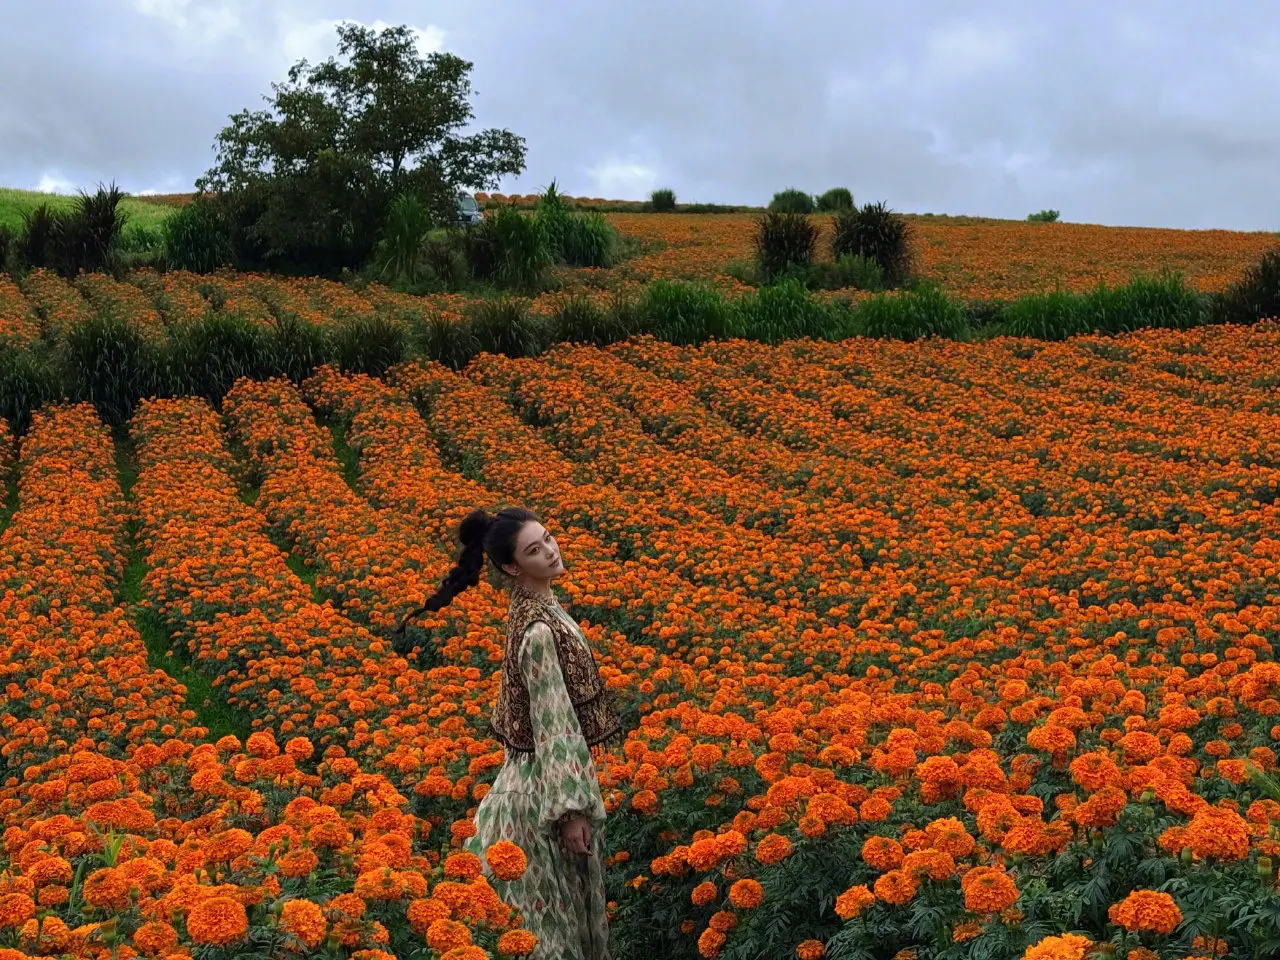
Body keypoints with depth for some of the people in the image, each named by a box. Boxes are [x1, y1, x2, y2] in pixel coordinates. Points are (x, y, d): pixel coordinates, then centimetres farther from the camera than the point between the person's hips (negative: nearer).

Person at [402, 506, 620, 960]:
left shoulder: (535, 606, 4)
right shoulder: (539, 629, -25)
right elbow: (553, 724, -24)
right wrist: (571, 808, -21)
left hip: (540, 772, 9)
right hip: (549, 782, -9)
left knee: (559, 902, 20)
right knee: (555, 910, 4)